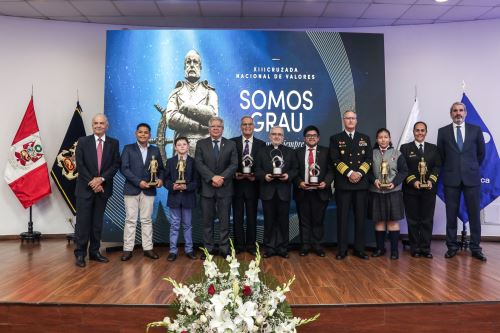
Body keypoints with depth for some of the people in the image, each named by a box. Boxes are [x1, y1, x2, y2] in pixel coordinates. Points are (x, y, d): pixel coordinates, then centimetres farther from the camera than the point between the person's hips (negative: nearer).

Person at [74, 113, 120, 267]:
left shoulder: (114, 143, 6)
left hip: (103, 188, 2)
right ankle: (80, 254, 7)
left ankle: (94, 252, 18)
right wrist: (92, 182, -12)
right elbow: (80, 165, -4)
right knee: (83, 222, 0)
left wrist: (101, 179, -12)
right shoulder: (83, 141, 2)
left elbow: (116, 164, 0)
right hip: (85, 187, -2)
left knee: (98, 222, 9)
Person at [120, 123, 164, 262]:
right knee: (130, 220, 2)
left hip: (149, 190, 2)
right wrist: (139, 182, -15)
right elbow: (124, 168, -6)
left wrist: (160, 179, -10)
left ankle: (148, 248, 13)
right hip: (131, 189, -2)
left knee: (147, 220, 7)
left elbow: (160, 168, 12)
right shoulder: (128, 148, 3)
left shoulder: (155, 150, 10)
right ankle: (127, 249, 9)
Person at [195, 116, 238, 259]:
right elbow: (199, 164, -5)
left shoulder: (231, 144, 7)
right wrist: (213, 177, -17)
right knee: (207, 221, 6)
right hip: (207, 187, 0)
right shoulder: (201, 144, 5)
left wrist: (222, 178, -16)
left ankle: (224, 249, 14)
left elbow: (234, 164, -2)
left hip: (225, 188, 0)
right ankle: (208, 249, 16)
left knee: (225, 220, 5)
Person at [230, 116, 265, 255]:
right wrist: (234, 174, -13)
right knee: (237, 216, 8)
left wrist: (256, 176, -12)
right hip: (237, 184, 0)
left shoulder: (261, 144, 4)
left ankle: (251, 245, 20)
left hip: (252, 184, 0)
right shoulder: (232, 142, 3)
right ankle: (238, 245, 19)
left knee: (252, 216, 8)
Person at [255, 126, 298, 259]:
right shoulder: (262, 152, 10)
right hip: (268, 191, 0)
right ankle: (269, 248, 15)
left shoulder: (290, 152, 11)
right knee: (269, 221, 5)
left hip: (284, 191, 0)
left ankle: (282, 248, 15)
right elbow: (257, 170, 5)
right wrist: (264, 176, -14)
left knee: (283, 220, 5)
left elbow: (295, 169, 7)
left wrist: (288, 175, -12)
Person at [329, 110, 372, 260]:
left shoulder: (365, 138, 14)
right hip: (343, 183, -2)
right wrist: (349, 173, -15)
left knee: (361, 217, 6)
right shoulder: (335, 139, 6)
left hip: (361, 183, 3)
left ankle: (359, 249, 15)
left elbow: (368, 159, 6)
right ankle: (342, 249, 8)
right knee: (342, 217, 1)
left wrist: (359, 173, -10)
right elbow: (335, 160, -4)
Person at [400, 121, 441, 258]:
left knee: (427, 220, 4)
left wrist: (431, 181, -10)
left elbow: (437, 167, 5)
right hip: (411, 189, -2)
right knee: (413, 220, 3)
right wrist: (413, 181, -14)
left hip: (429, 189, 2)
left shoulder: (433, 148, 13)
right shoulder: (405, 148, 5)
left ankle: (426, 248, 11)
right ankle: (415, 248, 11)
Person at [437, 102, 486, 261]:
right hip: (451, 178, 0)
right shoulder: (443, 131, 4)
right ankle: (452, 246, 15)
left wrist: (473, 167, 14)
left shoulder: (476, 130, 5)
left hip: (471, 177, 0)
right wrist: (450, 168, 12)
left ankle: (475, 248, 15)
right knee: (451, 214, 5)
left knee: (474, 214, 4)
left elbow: (481, 152, 13)